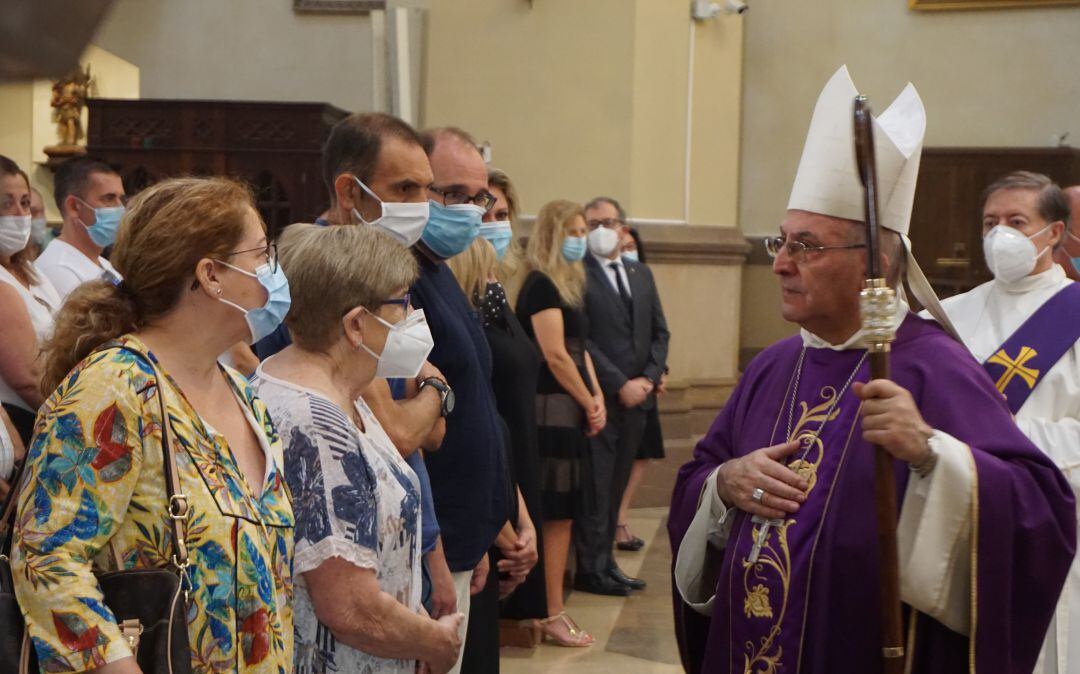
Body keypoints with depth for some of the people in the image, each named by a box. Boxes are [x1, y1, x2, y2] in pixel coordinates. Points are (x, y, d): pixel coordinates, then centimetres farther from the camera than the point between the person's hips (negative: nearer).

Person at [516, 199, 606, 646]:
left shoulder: (570, 285, 17)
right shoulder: (541, 286, -12)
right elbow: (555, 356, -16)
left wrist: (597, 398, 3)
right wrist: (589, 404, -8)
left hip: (571, 411, 9)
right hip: (552, 409, -9)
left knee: (560, 513, 11)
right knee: (556, 513, -5)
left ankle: (550, 608, 17)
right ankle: (552, 614, 1)